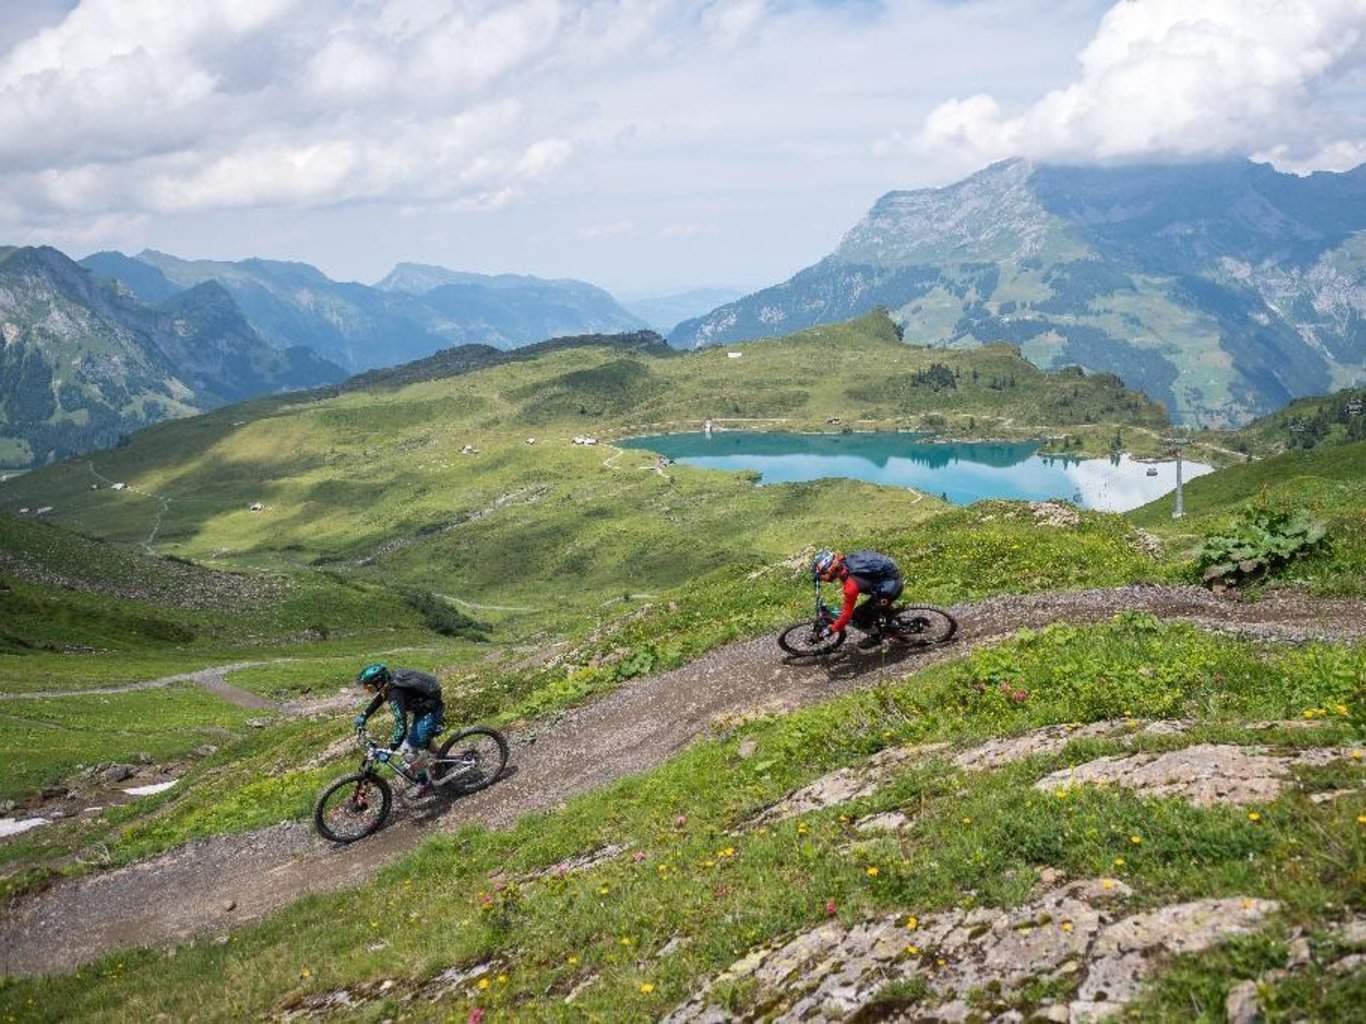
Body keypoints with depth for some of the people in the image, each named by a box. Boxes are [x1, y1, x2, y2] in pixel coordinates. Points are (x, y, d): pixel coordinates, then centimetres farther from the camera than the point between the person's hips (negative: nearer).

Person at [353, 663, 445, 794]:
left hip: (431, 713, -9)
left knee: (408, 750, -8)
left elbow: (401, 726, -39)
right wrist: (363, 716, 20)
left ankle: (424, 782, 11)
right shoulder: (389, 682, -7)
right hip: (422, 708, 9)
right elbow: (380, 697, 18)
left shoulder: (395, 693, -33)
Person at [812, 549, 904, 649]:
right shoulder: (847, 561, -5)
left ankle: (876, 637, 17)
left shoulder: (851, 584, -26)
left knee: (858, 616, -4)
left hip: (890, 587, -9)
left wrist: (832, 629, -7)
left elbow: (847, 613, -18)